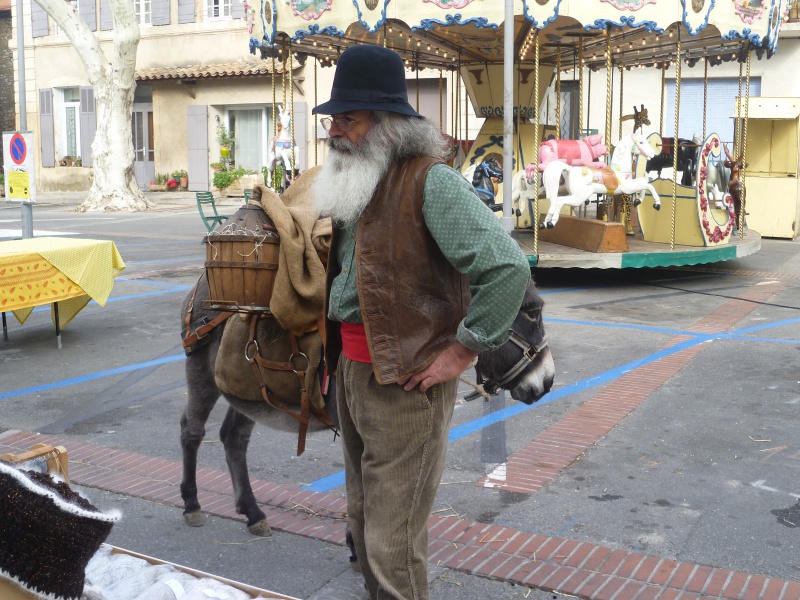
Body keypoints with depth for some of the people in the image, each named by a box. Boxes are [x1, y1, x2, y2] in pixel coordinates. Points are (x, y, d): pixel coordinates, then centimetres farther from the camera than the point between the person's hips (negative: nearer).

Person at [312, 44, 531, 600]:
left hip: (406, 379, -9)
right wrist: (339, 355, 17)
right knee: (364, 516, 21)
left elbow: (507, 267, -26)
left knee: (394, 540, -2)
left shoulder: (430, 181, -17)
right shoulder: (356, 180, 11)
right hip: (351, 366, 9)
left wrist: (462, 352, -19)